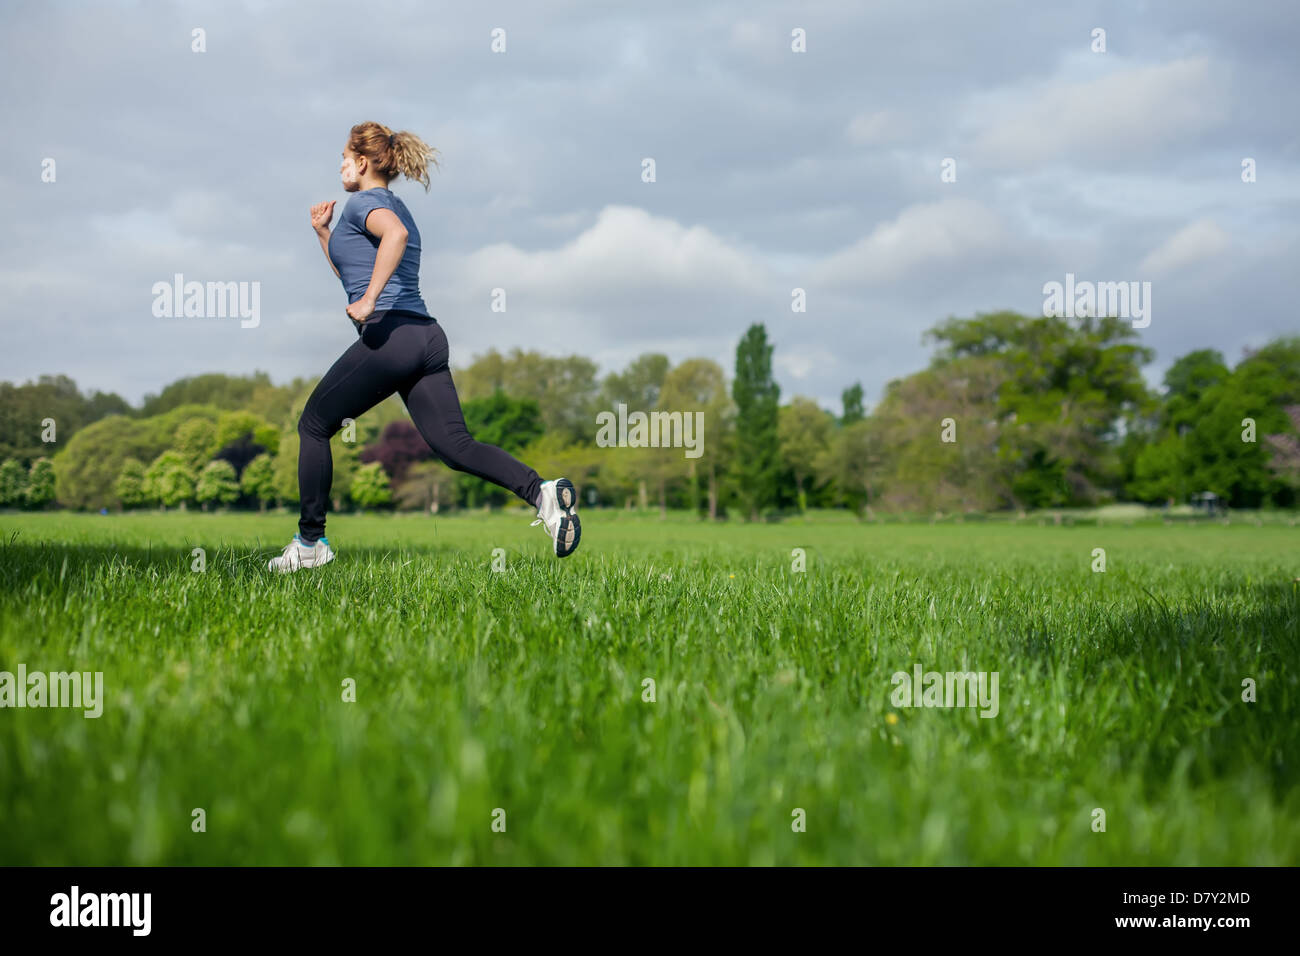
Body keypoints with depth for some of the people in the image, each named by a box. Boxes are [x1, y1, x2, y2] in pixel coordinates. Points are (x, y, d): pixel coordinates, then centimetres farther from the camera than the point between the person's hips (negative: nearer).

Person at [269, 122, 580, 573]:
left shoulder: (364, 202, -1)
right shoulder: (394, 206, 27)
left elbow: (395, 235, -26)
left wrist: (369, 301, -26)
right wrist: (323, 233, 30)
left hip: (389, 335, -9)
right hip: (427, 336, 9)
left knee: (313, 427, 7)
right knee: (455, 445, -1)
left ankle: (310, 542, 11)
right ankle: (541, 492, -22)